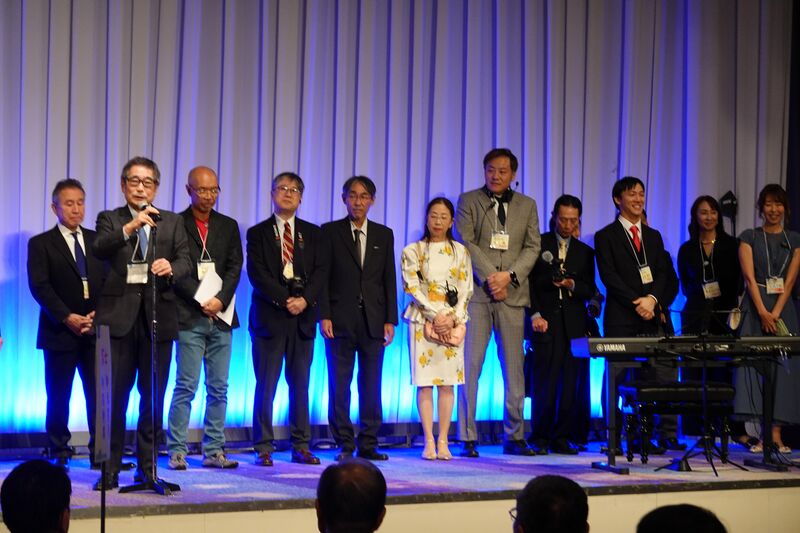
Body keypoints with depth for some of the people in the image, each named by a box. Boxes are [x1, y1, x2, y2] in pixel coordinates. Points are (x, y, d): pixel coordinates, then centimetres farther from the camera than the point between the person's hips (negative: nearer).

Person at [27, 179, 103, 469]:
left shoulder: (98, 240, 13)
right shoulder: (41, 244, 3)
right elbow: (39, 286, -6)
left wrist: (99, 314, -8)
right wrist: (67, 317, -16)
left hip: (96, 330, 2)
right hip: (60, 332, -2)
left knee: (99, 395, -1)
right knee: (58, 396, 2)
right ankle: (59, 453, 12)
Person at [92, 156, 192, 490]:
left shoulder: (173, 222, 13)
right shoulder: (110, 219, 8)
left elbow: (186, 262, 3)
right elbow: (99, 250, -12)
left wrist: (171, 268, -20)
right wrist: (130, 227, -28)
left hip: (158, 317, 2)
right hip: (118, 316, -2)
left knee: (153, 398, 5)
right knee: (114, 396, -2)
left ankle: (147, 467, 14)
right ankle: (110, 469, 5)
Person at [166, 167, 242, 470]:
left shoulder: (228, 226, 13)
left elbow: (235, 268, 6)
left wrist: (220, 300, -9)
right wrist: (202, 301, -12)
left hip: (221, 317, 4)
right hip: (190, 318, -4)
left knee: (219, 388, 5)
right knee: (186, 386, -4)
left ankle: (214, 451, 11)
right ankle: (177, 452, 2)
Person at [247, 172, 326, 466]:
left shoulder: (313, 233, 14)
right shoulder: (258, 233, 6)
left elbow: (320, 272, 5)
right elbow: (257, 274, -5)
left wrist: (305, 299, -12)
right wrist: (285, 300, -15)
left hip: (303, 318, 3)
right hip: (269, 317, -3)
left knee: (300, 386, 5)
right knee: (266, 386, -2)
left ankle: (301, 446, 10)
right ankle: (264, 448, 3)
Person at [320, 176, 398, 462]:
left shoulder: (384, 235, 12)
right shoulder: (330, 232, 4)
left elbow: (389, 279, 10)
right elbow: (322, 276, 0)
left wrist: (390, 320, 3)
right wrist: (324, 315, -8)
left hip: (373, 321, 2)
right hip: (340, 320, -2)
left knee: (372, 386, 3)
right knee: (339, 386, 1)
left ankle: (369, 444, 10)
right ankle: (345, 445, 8)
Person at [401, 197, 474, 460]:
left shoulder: (460, 251, 10)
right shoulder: (413, 251, 5)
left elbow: (466, 289, 5)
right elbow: (412, 288, -4)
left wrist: (453, 318, -9)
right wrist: (436, 315, -13)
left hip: (453, 321, 1)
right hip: (423, 319, -1)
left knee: (447, 382, 0)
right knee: (425, 383, -3)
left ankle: (443, 441, 4)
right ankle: (429, 442, 0)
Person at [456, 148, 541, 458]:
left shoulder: (527, 205, 14)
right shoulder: (469, 200, 7)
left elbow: (532, 247, 7)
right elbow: (465, 242, -3)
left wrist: (509, 276, -9)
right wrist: (488, 278, -13)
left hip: (512, 293, 2)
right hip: (477, 291, -2)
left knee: (514, 367, 4)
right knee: (470, 365, -4)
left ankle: (514, 437, 10)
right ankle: (467, 438, 0)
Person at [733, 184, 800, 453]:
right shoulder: (749, 237, 4)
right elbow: (749, 277, -5)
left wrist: (775, 313, -12)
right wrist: (763, 313, -15)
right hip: (755, 308, -2)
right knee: (755, 366, -8)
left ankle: (776, 433, 0)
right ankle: (761, 434, -7)